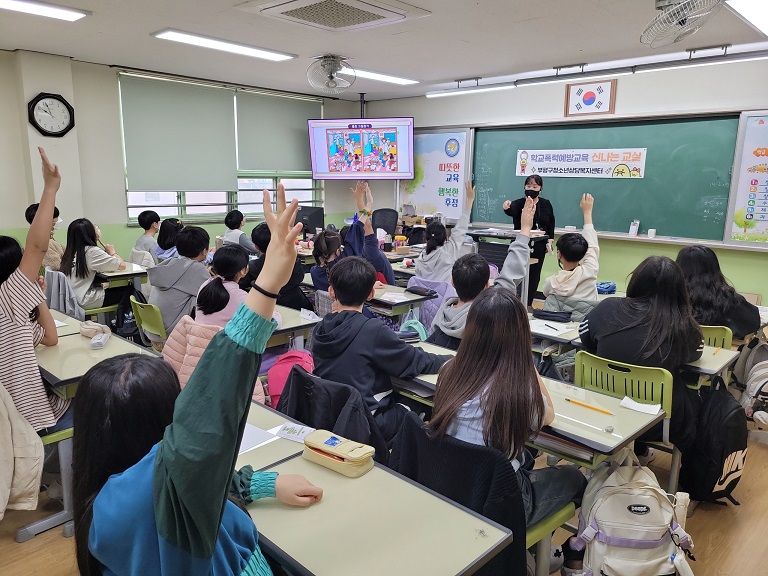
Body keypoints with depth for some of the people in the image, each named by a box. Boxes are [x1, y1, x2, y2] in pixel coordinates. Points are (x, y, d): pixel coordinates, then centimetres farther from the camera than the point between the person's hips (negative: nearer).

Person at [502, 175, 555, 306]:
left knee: (534, 274, 9)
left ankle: (528, 303, 20)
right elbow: (512, 211, -30)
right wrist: (507, 208, -54)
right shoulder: (519, 203, -8)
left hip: (539, 246, 4)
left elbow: (551, 223, 15)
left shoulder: (546, 204, 4)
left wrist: (550, 240, 4)